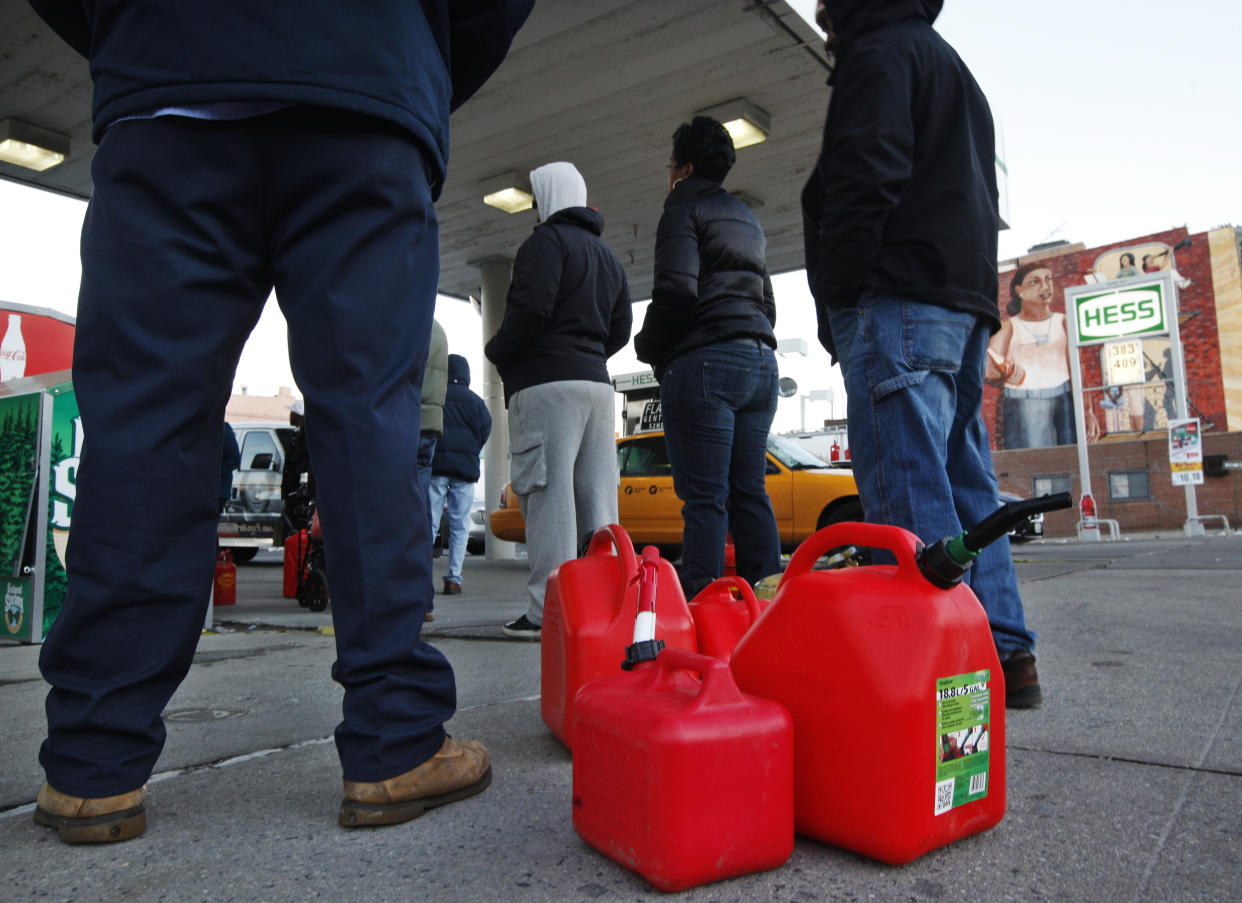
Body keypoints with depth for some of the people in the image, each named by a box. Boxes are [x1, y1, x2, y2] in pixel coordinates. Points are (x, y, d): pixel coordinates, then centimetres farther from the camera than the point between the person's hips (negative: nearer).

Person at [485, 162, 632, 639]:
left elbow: (531, 309, -16)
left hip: (546, 384, -8)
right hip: (597, 381, 8)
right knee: (597, 495, 7)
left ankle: (549, 609, -13)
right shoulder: (609, 256, 25)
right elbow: (620, 331, 21)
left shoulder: (547, 239, -2)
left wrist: (496, 350, -2)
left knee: (548, 491, -11)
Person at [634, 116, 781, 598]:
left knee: (704, 498, -10)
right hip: (761, 361, 8)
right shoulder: (747, 219, 27)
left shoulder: (685, 207, 2)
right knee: (750, 494, 7)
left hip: (705, 361, -8)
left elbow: (676, 290, -13)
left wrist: (648, 346, 1)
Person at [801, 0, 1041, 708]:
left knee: (908, 489, -15)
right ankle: (1007, 655, 9)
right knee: (965, 483, 7)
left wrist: (834, 302, -10)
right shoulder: (955, 70, 34)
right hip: (967, 301, 10)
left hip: (899, 298, -10)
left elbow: (864, 182, -13)